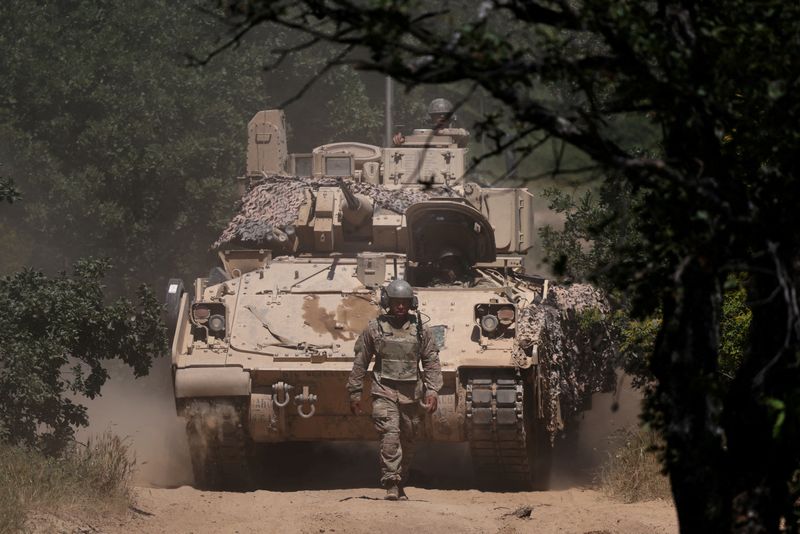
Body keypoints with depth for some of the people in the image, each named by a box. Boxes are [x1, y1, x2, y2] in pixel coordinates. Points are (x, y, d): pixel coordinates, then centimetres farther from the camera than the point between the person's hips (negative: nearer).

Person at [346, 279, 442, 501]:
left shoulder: (420, 330, 7)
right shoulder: (374, 329, 3)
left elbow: (432, 363, 8)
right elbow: (360, 363, 9)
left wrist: (432, 391, -3)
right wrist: (355, 393, 8)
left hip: (411, 394, 2)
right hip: (384, 392, -2)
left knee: (407, 441, 6)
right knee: (390, 435, -19)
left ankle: (400, 485, 20)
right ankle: (391, 484, -22)